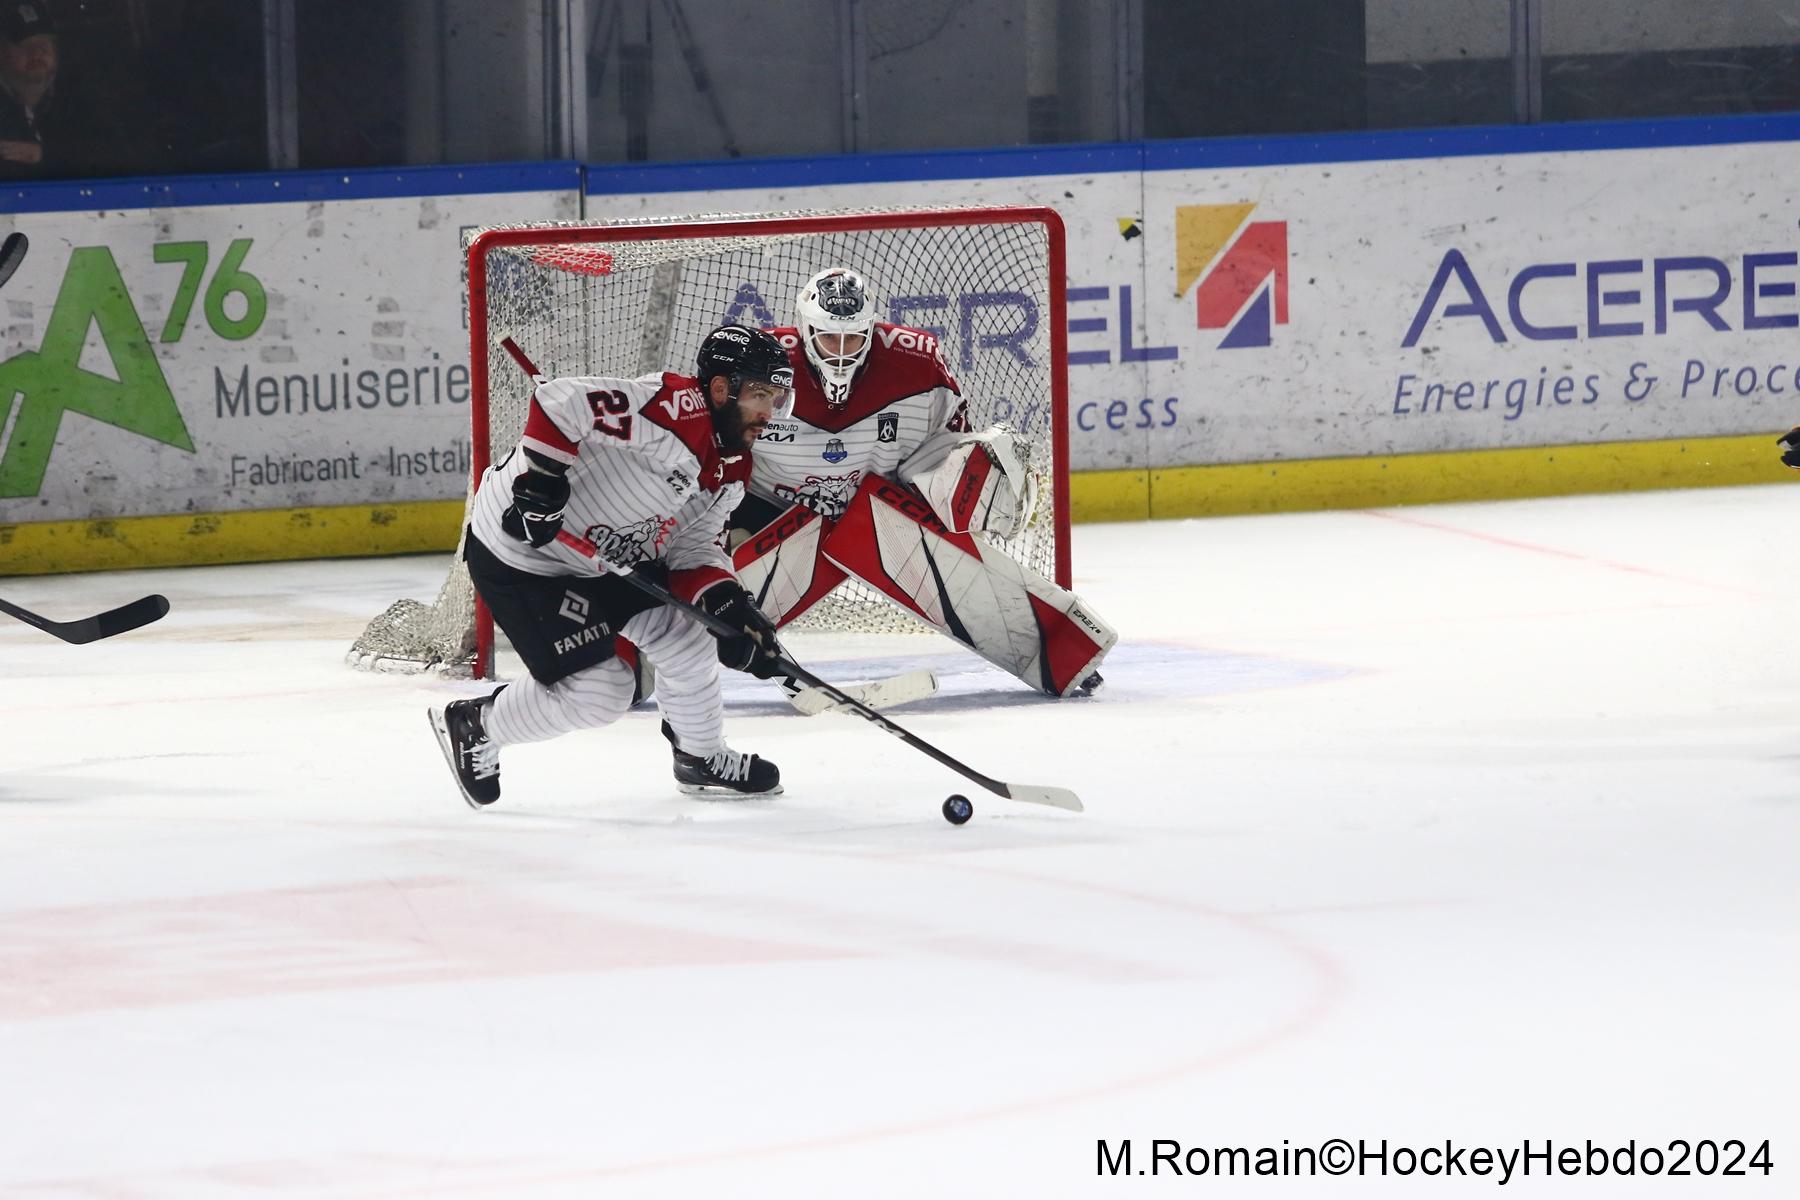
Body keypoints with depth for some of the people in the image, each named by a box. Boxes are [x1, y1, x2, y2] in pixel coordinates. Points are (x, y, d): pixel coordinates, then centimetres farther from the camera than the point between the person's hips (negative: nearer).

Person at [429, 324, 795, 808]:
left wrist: (727, 604, -13)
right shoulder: (676, 409, -27)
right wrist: (541, 480, -35)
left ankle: (702, 758, 27)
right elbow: (559, 401, -32)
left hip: (603, 556, 10)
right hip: (516, 554, -10)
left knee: (687, 634, 5)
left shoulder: (732, 469, 4)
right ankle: (472, 725, 13)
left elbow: (692, 549, 5)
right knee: (598, 691, -9)